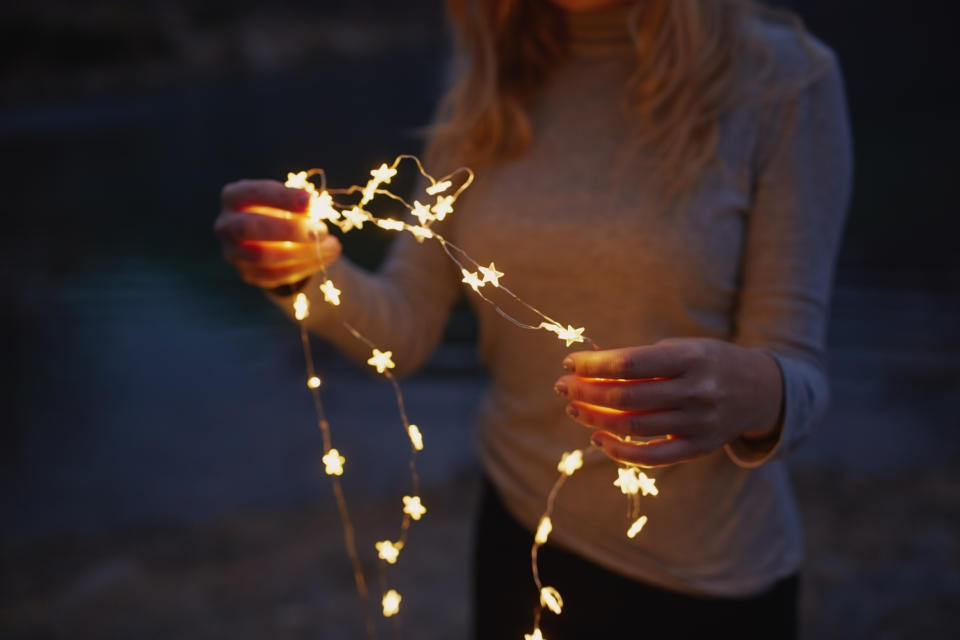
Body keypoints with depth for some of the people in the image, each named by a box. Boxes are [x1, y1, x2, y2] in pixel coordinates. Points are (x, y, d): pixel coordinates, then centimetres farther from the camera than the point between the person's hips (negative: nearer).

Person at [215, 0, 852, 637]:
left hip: (704, 576, -3)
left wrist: (756, 394, -38)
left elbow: (798, 370, -15)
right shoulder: (488, 83, -2)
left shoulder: (782, 76, -15)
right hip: (519, 539, 3)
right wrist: (307, 269, -21)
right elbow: (405, 330, -1)